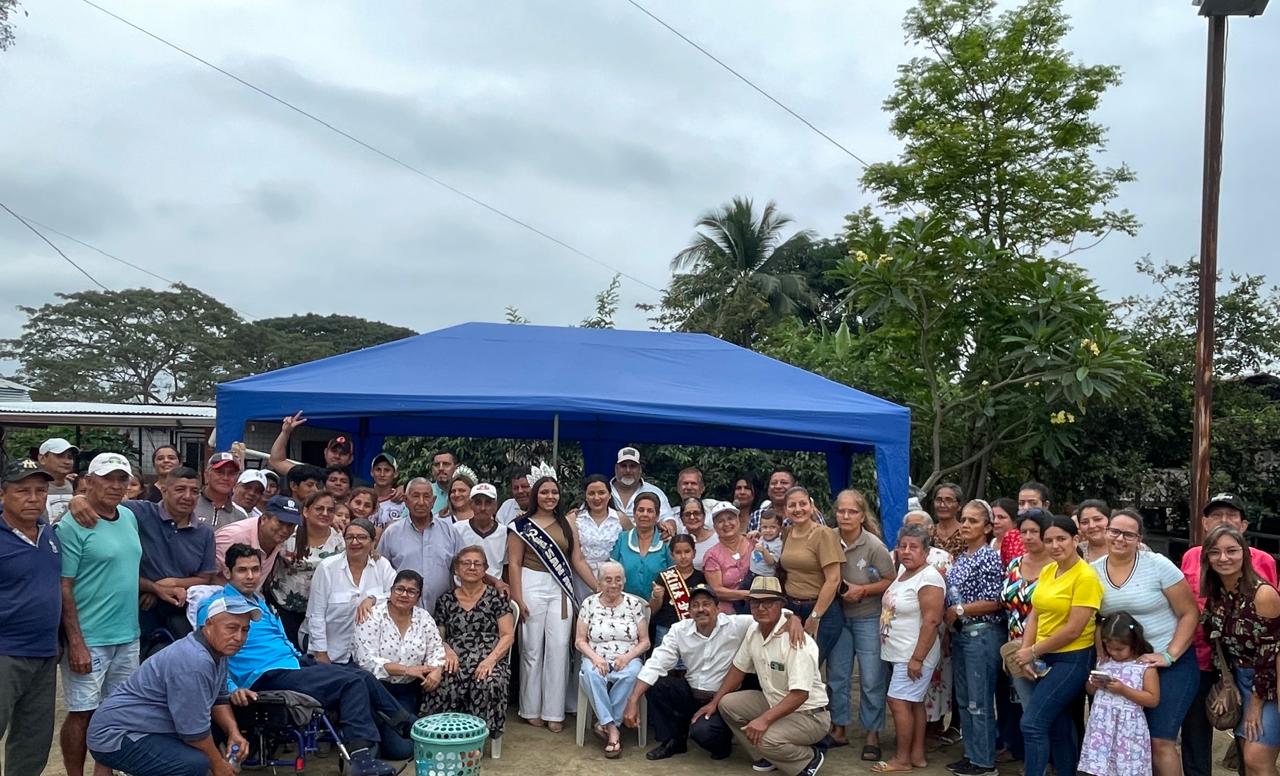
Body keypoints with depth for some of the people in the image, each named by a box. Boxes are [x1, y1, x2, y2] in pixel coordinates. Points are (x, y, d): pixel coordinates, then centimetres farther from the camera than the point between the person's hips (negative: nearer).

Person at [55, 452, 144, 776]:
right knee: (83, 713, 2)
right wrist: (76, 643, -18)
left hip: (128, 636, 7)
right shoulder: (73, 526, -13)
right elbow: (63, 588, -15)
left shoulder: (129, 517, 8)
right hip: (89, 639, -7)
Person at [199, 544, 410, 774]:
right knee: (352, 682, -19)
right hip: (268, 677, -9)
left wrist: (302, 659, 20)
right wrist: (232, 689, -27)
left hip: (294, 665, 9)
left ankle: (408, 727, 9)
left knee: (364, 677, -1)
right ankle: (361, 757, -20)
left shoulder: (259, 600, 21)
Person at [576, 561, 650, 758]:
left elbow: (645, 642, 4)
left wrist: (627, 656, -14)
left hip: (627, 660, 0)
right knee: (591, 673, -36)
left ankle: (605, 724, -22)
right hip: (597, 660, 0)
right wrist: (595, 657, -15)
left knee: (631, 673, -36)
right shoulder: (589, 604, 4)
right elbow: (580, 641, 4)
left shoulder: (635, 604, 4)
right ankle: (612, 729, -31)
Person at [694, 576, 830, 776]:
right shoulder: (753, 633, -2)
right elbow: (738, 669, 11)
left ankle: (810, 759, -1)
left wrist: (765, 720, -37)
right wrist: (714, 702, 8)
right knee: (727, 704, -1)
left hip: (809, 715, -8)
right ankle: (767, 757, 11)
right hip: (775, 704, 8)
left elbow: (800, 694, -31)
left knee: (767, 738, -31)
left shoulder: (796, 641, -27)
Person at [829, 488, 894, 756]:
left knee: (871, 679, 2)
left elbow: (892, 581, -9)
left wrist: (863, 590, -19)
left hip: (868, 618, -4)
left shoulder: (873, 546, -16)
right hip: (838, 615, 4)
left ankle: (872, 735, 16)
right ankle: (839, 728, 26)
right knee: (836, 674, 11)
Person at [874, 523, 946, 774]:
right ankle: (917, 754, 22)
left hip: (914, 655, -9)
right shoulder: (903, 571, 10)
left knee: (899, 702, -6)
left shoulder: (928, 578, -19)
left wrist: (917, 658, -23)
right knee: (913, 703, 14)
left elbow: (932, 621, -23)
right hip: (901, 653, 9)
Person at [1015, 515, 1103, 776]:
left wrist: (1033, 651, -12)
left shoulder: (1085, 576, -16)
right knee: (1058, 727, 16)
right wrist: (1026, 655, -5)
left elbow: (1073, 629, -18)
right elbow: (1034, 616, 8)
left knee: (1032, 723, -12)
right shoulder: (1046, 572, 6)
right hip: (1046, 659, 7)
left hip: (1073, 660, -7)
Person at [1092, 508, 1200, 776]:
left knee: (1160, 740, -9)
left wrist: (1168, 655, -16)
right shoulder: (1094, 571, 0)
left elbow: (1190, 613, -8)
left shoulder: (1158, 565, -11)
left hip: (1172, 662, -4)